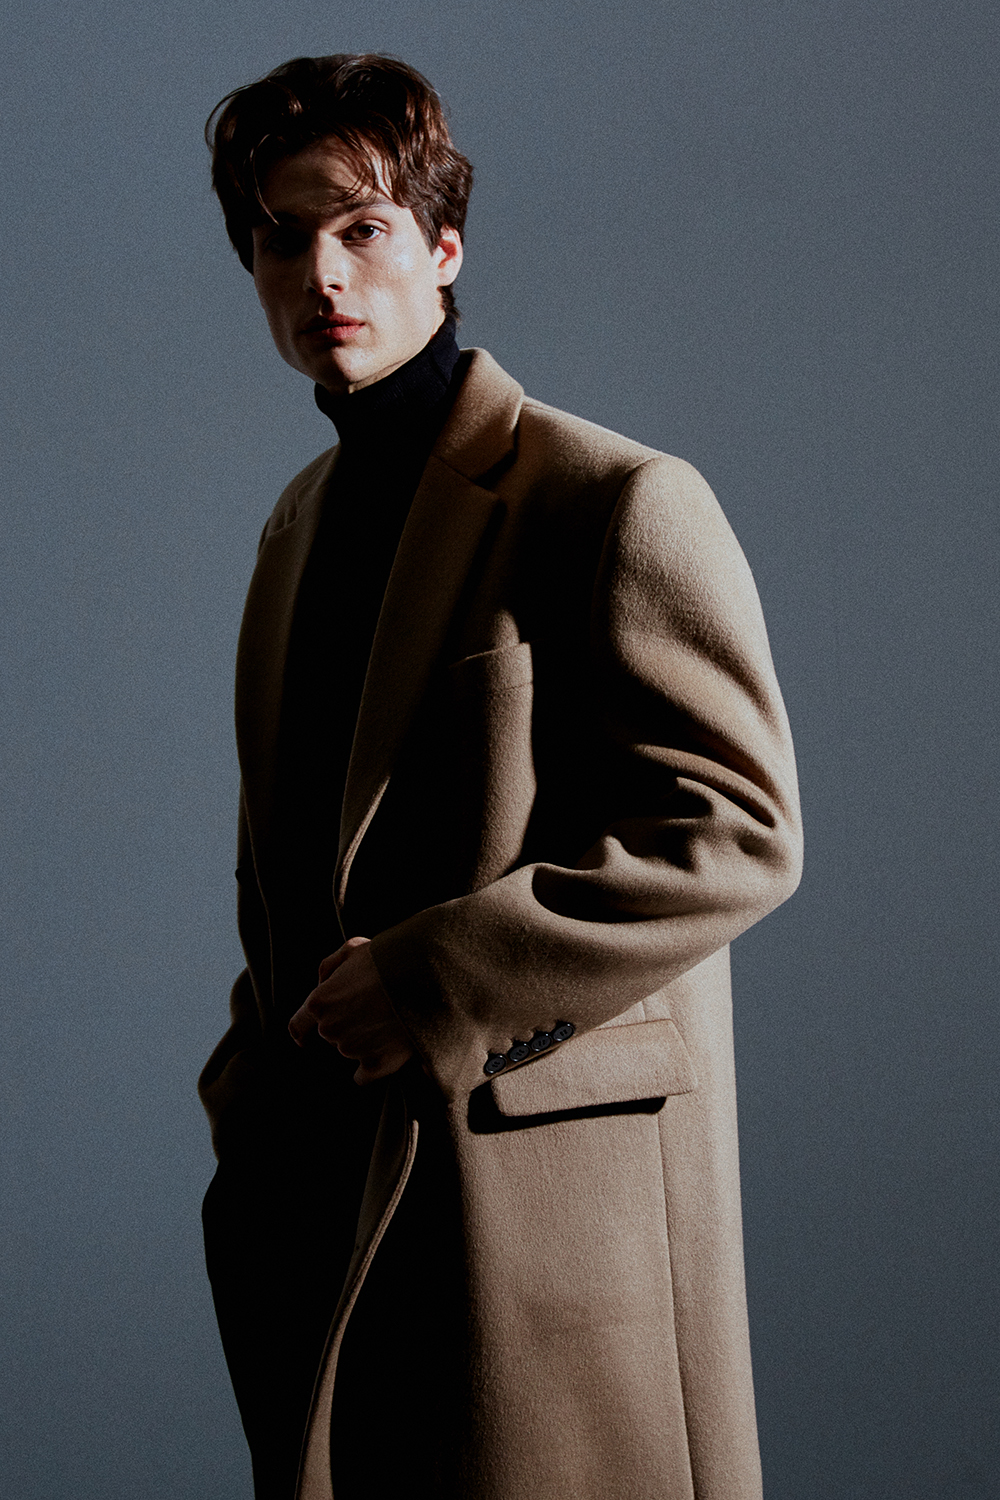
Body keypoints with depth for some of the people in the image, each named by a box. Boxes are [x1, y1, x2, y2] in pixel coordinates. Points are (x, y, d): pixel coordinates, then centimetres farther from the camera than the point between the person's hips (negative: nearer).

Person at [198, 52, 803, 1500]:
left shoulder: (618, 502, -10)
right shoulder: (302, 522, 17)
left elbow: (738, 830, -16)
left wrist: (438, 982, -18)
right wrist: (259, 1079, 12)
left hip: (553, 1165, -7)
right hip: (325, 1188, 7)